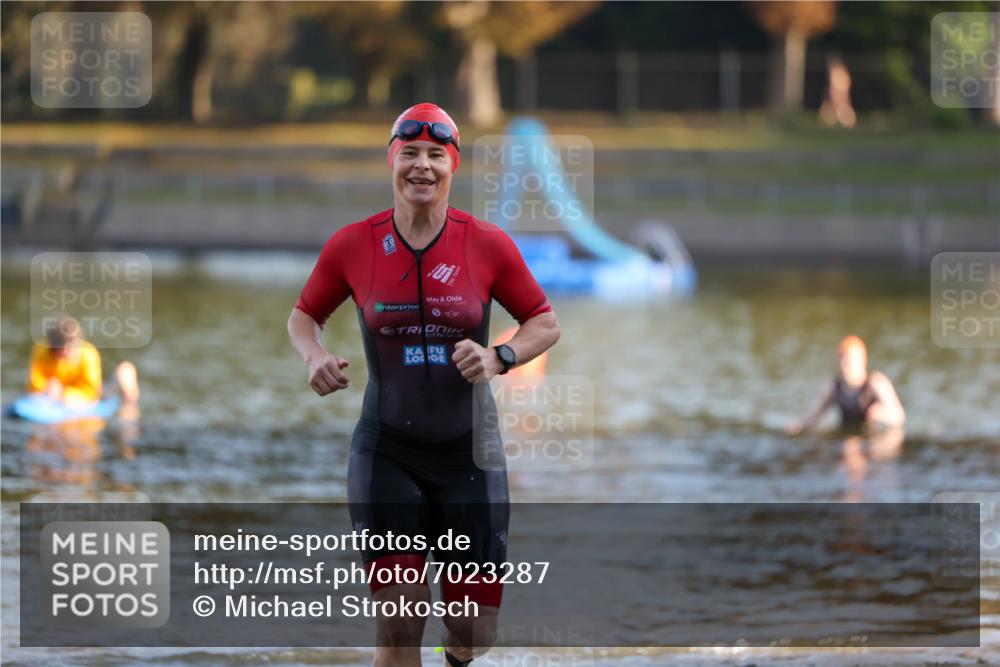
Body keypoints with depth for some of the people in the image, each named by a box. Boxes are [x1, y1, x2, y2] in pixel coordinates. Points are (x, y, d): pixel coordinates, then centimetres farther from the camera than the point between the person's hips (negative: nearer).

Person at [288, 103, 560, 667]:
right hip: (387, 452, -1)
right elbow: (305, 315, 12)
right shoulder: (352, 246, -4)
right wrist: (315, 355, -10)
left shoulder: (488, 244, -5)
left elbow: (546, 324, 4)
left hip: (469, 452, 1)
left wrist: (500, 358, -16)